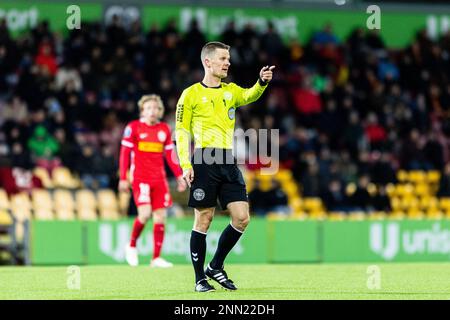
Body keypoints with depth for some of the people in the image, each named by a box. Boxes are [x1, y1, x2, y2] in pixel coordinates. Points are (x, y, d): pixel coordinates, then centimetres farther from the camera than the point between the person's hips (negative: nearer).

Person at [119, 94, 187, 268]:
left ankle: (156, 258, 4)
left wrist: (179, 176, 9)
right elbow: (124, 153, -1)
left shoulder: (164, 129, 11)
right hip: (140, 177, -4)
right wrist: (123, 178, -6)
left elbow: (169, 155, 16)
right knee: (145, 213, -19)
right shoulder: (133, 127, -2)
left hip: (159, 178, 5)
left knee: (160, 217, 0)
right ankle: (132, 245, 6)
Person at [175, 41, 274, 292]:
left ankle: (216, 267, 16)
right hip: (204, 162, -5)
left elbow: (250, 95, -5)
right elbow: (182, 132, 0)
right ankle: (200, 278, 7)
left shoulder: (231, 90, 15)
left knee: (242, 217, -1)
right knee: (204, 220, -2)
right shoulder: (191, 94, 1)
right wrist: (186, 165, -9)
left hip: (228, 163, 5)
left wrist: (262, 82, -25)